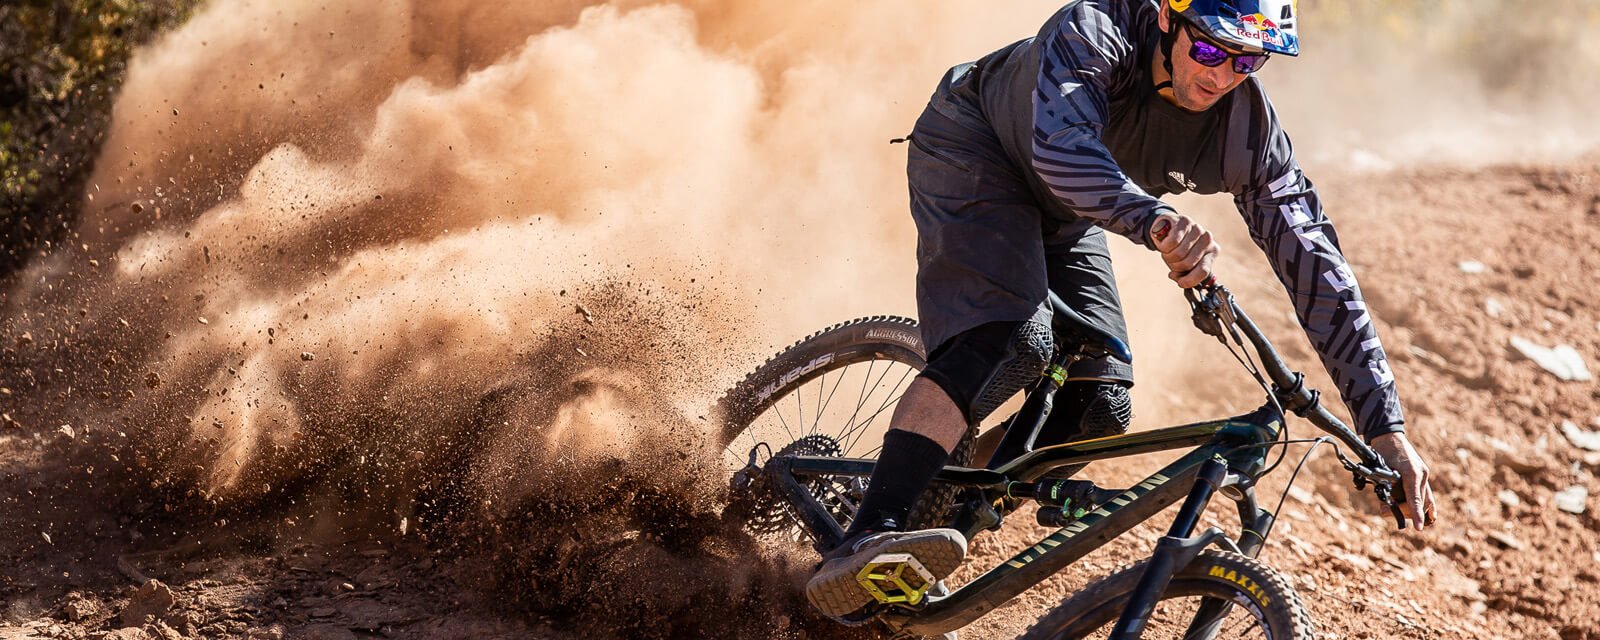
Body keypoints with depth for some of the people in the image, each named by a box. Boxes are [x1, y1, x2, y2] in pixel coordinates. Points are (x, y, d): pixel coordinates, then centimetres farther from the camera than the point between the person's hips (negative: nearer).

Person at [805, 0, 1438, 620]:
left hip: (1059, 216, 6)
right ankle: (866, 540, -42)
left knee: (1100, 406, -9)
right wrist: (1155, 220, -71)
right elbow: (1061, 150, -52)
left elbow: (1316, 268, -20)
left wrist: (1385, 426, -26)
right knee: (1010, 343, -32)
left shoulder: (1250, 134, -22)